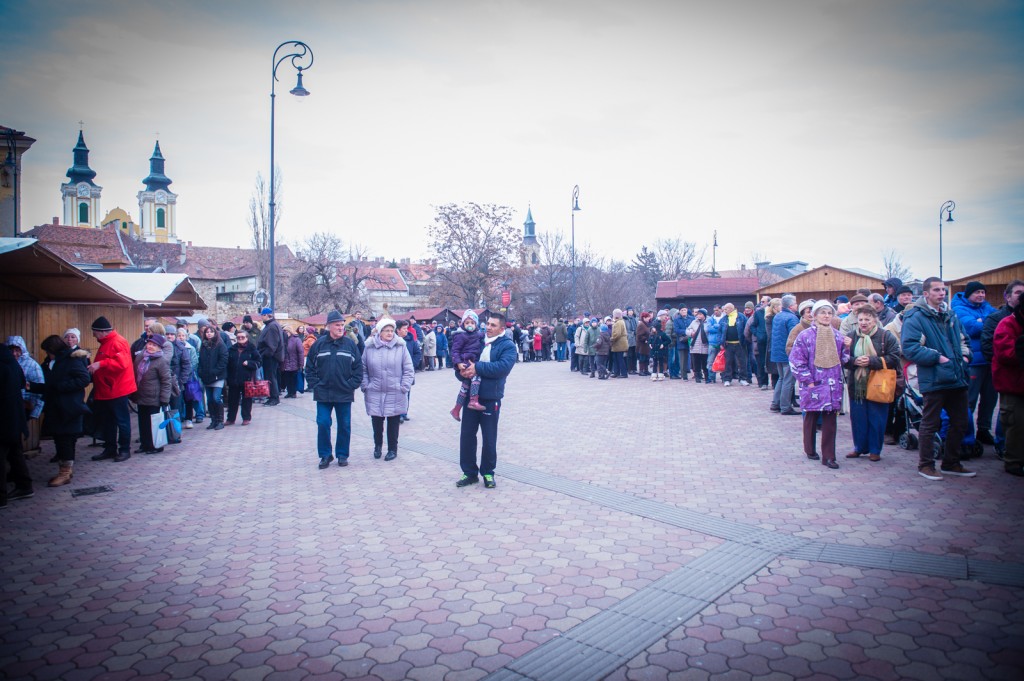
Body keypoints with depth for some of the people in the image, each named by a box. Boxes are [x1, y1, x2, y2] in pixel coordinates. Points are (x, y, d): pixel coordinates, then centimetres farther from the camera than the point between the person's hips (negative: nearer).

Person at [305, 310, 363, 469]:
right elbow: (310, 367, 5)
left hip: (345, 394, 0)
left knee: (344, 425, 8)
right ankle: (325, 455, 15)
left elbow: (358, 367, 2)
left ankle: (342, 454, 22)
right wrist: (315, 385, -3)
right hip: (323, 394, 0)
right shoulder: (319, 344, 0)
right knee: (323, 424, 0)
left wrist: (352, 385, -5)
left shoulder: (350, 344, 0)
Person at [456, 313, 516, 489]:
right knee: (466, 435, 7)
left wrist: (478, 367, -22)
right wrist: (463, 371, -11)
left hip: (491, 398, -4)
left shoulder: (507, 346, -4)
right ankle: (469, 472, 21)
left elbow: (503, 367, -21)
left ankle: (488, 473, 24)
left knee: (489, 438, 6)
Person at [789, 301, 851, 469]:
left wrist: (847, 347, -3)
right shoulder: (806, 336, -6)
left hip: (833, 386, 3)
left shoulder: (837, 336, 8)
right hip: (813, 386, -3)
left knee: (830, 420, 2)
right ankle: (810, 450, 27)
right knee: (811, 418, 9)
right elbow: (796, 360, -8)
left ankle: (828, 456, 6)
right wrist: (808, 381, -10)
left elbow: (842, 360, 16)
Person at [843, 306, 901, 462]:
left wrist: (872, 361, -20)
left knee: (876, 419, 3)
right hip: (857, 386, 3)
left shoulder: (886, 336, -4)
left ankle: (875, 450, 16)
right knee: (858, 418, 9)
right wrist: (854, 361, -16)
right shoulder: (851, 337, 7)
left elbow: (894, 358, -11)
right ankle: (859, 447, 23)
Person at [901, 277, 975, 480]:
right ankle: (925, 465, 15)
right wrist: (938, 357, -19)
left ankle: (951, 463, 29)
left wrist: (964, 355, 8)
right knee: (930, 424, 2)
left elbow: (962, 339, 27)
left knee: (960, 423, 15)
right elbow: (910, 348, -19)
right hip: (933, 379, -8)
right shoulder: (915, 317, -10)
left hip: (957, 378, 8)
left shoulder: (951, 315, 14)